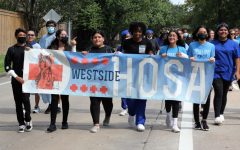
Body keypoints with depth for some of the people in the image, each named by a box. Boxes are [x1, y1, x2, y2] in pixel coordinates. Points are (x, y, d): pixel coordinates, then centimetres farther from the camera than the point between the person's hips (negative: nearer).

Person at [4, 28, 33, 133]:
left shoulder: (30, 48, 7)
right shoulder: (11, 49, 5)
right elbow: (7, 66, 0)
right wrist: (16, 77, -8)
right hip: (16, 79, 1)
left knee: (25, 99, -13)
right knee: (18, 102, 3)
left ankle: (28, 120, 7)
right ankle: (21, 123, 12)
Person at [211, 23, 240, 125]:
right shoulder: (213, 44, 1)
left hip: (228, 72, 2)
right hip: (216, 72, -2)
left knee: (224, 94, 12)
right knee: (218, 93, -14)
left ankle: (221, 114, 27)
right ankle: (217, 116, -14)